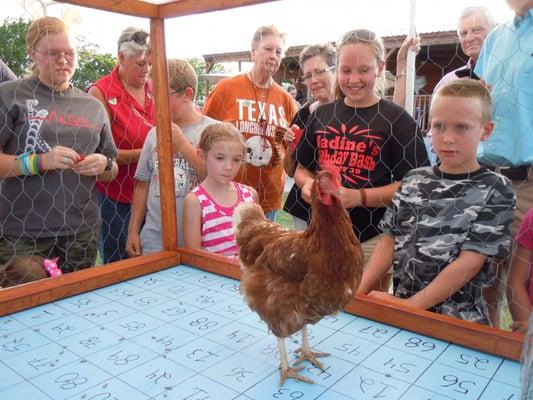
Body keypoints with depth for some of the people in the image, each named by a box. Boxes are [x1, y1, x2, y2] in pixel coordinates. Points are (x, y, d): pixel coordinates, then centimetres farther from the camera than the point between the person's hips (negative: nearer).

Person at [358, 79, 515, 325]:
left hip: (457, 318, -2)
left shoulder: (495, 190, -4)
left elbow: (468, 263, -10)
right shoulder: (414, 180, 7)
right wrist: (357, 292, -5)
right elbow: (389, 242, 6)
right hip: (399, 306, 3)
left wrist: (410, 305, -14)